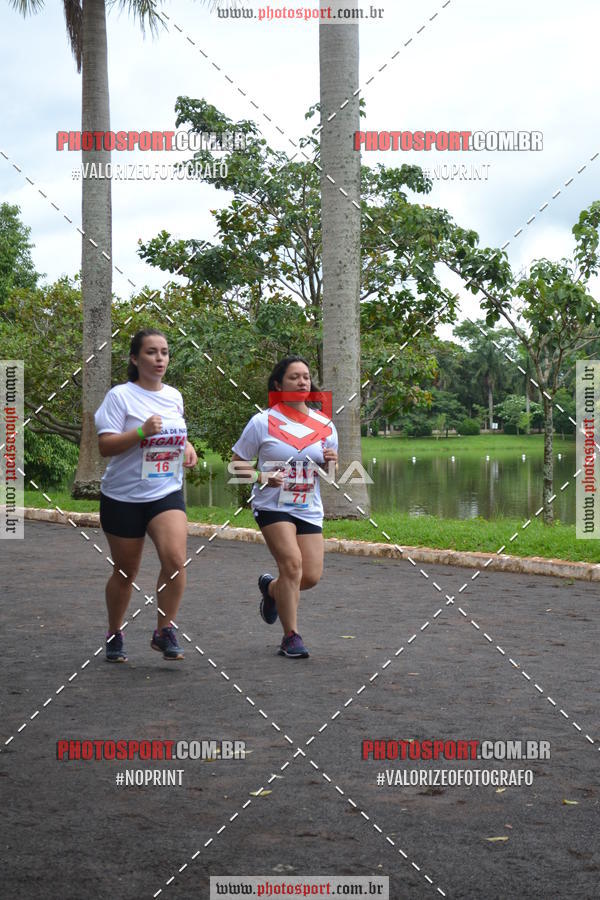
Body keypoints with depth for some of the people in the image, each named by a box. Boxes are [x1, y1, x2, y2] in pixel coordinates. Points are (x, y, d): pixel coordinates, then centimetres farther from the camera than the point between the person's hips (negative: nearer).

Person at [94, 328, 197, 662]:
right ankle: (115, 636, 29)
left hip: (167, 494, 3)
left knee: (175, 560, -19)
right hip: (123, 497, -3)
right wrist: (142, 432, -27)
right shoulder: (120, 396, -9)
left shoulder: (174, 396, 8)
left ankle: (165, 632, -3)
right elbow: (105, 446, -15)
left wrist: (187, 446, 5)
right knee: (125, 573, 8)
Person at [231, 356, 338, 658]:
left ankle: (271, 588, 34)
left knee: (311, 576, -1)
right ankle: (291, 636, -6)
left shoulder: (325, 425, 6)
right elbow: (236, 463, 0)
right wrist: (262, 477, -18)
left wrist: (332, 463, -8)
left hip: (309, 510, 4)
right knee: (292, 563, -20)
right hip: (272, 506, -4)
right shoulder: (263, 422, -5)